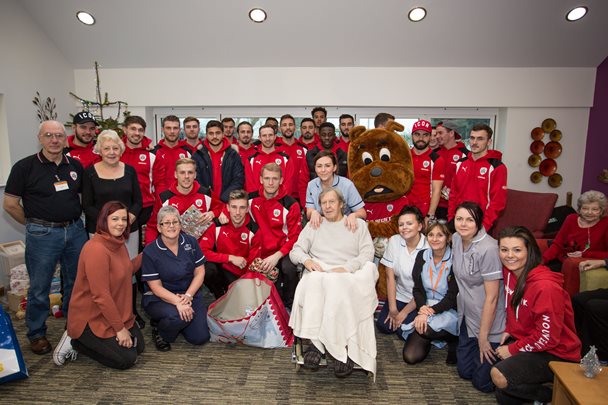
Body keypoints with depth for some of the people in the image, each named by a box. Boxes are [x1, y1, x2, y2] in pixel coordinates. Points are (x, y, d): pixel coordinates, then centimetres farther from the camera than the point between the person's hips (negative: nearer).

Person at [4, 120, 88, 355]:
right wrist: (34, 224, 1)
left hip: (75, 231, 4)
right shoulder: (25, 167, -6)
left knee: (77, 283, 14)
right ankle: (36, 334, 26)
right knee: (39, 288, 7)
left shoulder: (75, 165, 5)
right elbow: (9, 204, -3)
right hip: (42, 235, -4)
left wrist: (73, 218, 9)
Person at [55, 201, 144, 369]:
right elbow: (101, 295, -26)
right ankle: (74, 341, 7)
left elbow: (126, 270, 15)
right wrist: (120, 328, -20)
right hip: (90, 318, -9)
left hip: (116, 312, 9)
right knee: (127, 359, -6)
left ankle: (88, 341, 21)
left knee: (138, 347, 10)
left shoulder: (118, 243, 1)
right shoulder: (96, 249, -27)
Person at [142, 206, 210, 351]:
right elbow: (156, 286, -11)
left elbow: (199, 272, 0)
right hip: (159, 298, -3)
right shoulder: (150, 251, -11)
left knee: (201, 337, -8)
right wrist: (177, 301, -26)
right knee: (177, 316, -35)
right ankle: (159, 330, 1)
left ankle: (175, 321, 21)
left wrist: (188, 296, -16)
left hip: (190, 294, 4)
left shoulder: (191, 242, -1)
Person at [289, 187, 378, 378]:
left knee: (339, 288, -38)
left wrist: (346, 268, -13)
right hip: (318, 274, 2)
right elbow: (295, 251, 15)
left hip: (349, 276, -1)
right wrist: (306, 260, -9)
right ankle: (317, 341, -31)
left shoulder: (358, 224, 18)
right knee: (315, 284, -36)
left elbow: (367, 254, 5)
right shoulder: (313, 225, 24)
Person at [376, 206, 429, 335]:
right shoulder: (394, 241, -8)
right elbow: (390, 277, -7)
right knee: (383, 325, -9)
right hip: (399, 296, 3)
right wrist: (392, 309, -8)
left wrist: (404, 312, -11)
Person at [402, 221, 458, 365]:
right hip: (425, 309, 4)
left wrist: (431, 310, -22)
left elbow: (452, 297, -12)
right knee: (410, 356, -11)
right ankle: (429, 339, 21)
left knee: (425, 329, -35)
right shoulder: (422, 256, 3)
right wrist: (422, 307, -16)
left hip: (448, 311, -3)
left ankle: (452, 339, -1)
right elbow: (417, 288, 2)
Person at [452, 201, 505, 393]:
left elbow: (492, 297, -22)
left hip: (490, 322, -7)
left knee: (482, 382, 7)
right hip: (467, 316, 7)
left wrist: (483, 337, -16)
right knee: (464, 371, 18)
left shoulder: (488, 249, -27)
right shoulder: (456, 239, -3)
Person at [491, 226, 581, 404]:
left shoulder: (546, 287, -28)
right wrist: (509, 330, 0)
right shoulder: (509, 271, -4)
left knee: (499, 377, -23)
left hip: (556, 354, -8)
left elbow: (548, 338, -22)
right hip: (524, 338, 8)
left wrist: (513, 349, -14)